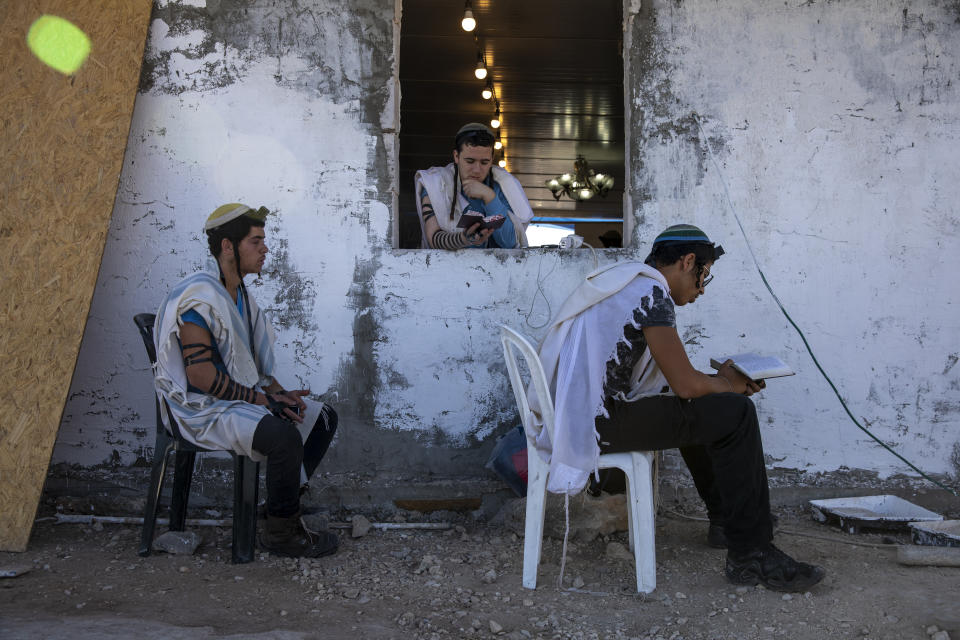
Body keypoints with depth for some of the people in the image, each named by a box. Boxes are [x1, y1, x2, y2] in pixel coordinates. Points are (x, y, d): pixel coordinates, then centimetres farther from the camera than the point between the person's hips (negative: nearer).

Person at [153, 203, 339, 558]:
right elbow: (200, 373, -24)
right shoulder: (199, 296, -19)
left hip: (242, 398, 10)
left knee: (323, 417, 4)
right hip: (205, 409, -10)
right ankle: (280, 532, -12)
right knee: (284, 435, -32)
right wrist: (262, 399, -20)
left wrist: (277, 393, 0)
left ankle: (286, 501, 10)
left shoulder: (239, 292, 11)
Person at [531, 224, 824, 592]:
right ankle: (751, 555, -2)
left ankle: (726, 518, 37)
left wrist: (720, 379, 16)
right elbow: (685, 385, -14)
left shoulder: (622, 280, 19)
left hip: (570, 416, 11)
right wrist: (729, 385, 6)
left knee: (700, 410, 26)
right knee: (734, 413, -8)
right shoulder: (652, 291, -13)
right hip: (596, 425, -11)